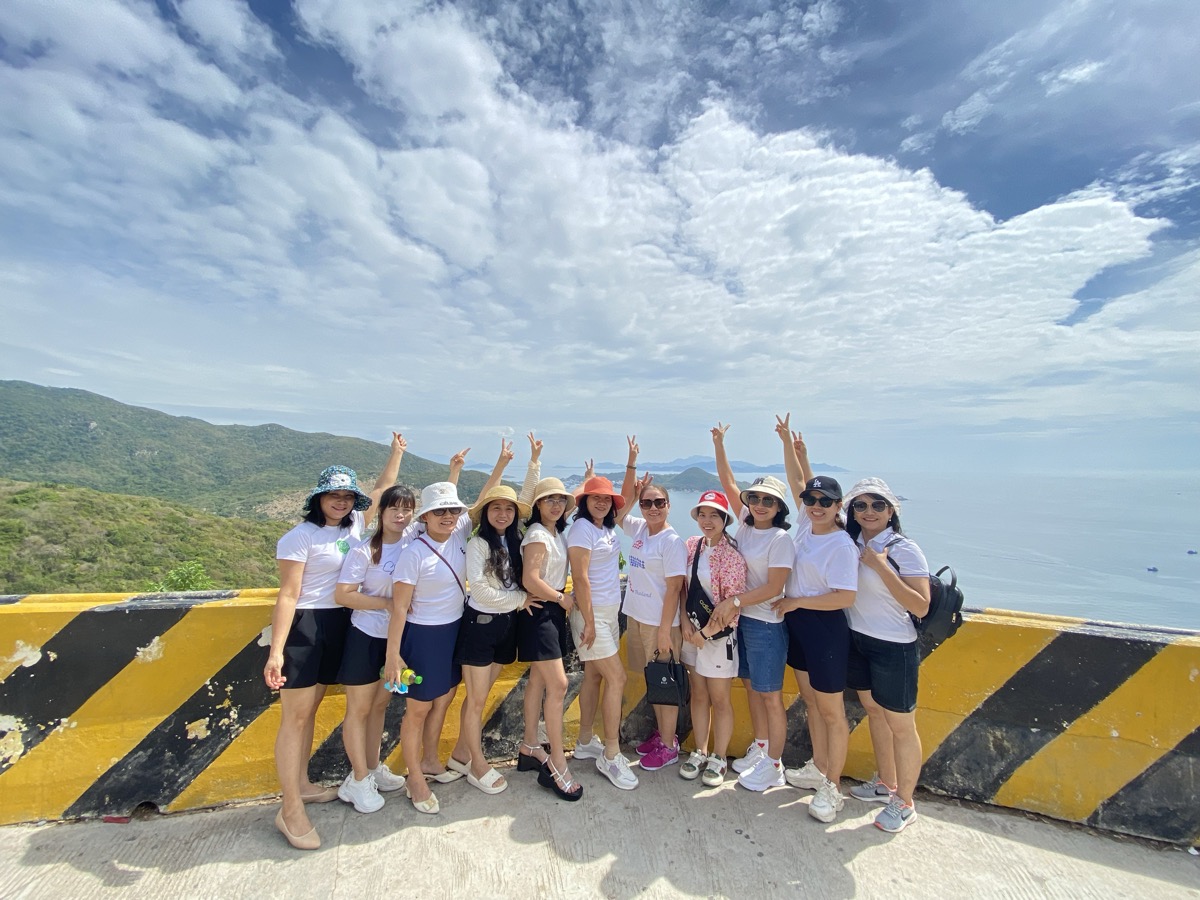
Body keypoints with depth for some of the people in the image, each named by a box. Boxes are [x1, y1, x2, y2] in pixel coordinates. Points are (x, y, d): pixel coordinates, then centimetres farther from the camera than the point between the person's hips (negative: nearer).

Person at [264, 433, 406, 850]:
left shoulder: (354, 524, 6)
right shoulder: (300, 537, -12)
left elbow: (383, 487, 18)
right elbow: (288, 595, -16)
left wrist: (396, 451, 21)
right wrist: (275, 651, -19)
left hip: (338, 626, 7)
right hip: (303, 628, -6)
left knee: (310, 709, 19)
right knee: (295, 716, 1)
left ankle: (301, 784, 34)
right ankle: (291, 810, 10)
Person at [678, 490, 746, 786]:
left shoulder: (731, 554, -17)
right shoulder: (692, 546, 1)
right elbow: (683, 587, 6)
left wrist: (705, 632, -14)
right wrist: (686, 623, -4)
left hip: (719, 633, -5)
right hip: (692, 631, 5)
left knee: (719, 698, 9)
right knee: (699, 695, 16)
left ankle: (718, 759, 27)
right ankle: (699, 753, 32)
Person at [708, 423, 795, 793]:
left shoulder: (780, 539, -15)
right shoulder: (745, 524, 2)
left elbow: (773, 588, -19)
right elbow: (728, 482, 3)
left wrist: (734, 601, -17)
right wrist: (719, 444, 1)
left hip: (766, 624, -7)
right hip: (740, 619, 7)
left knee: (771, 696, 7)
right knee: (751, 687, 20)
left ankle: (773, 766, 23)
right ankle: (759, 747, 38)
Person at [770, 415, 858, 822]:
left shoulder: (842, 545, -18)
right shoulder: (807, 525, 2)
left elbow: (845, 596, -24)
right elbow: (797, 480, 7)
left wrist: (796, 602, -17)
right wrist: (788, 442, 3)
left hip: (825, 628, -8)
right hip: (797, 624, 8)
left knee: (831, 711, 7)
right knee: (810, 702, 20)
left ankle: (832, 788, 22)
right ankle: (818, 769, 38)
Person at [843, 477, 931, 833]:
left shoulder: (905, 550, -16)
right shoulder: (849, 543, 0)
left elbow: (921, 607, -21)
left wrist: (881, 567, -26)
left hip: (894, 648, -6)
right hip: (857, 641, 7)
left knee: (901, 725, 8)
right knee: (874, 712, 21)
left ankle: (904, 803, 27)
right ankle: (885, 784, 41)